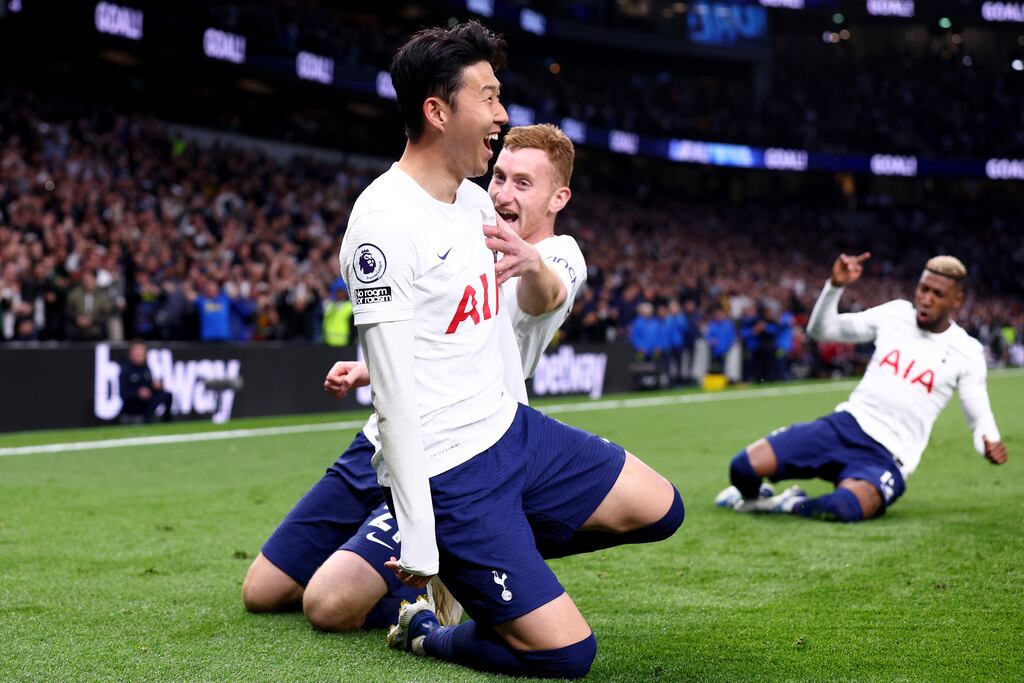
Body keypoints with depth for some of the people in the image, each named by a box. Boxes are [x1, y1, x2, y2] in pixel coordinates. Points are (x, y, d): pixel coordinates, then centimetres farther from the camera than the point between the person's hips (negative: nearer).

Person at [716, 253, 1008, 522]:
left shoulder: (967, 352, 1)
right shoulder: (896, 313, 8)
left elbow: (980, 417, 5)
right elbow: (821, 329, 11)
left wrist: (989, 443, -18)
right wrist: (835, 286, -8)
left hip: (884, 458, -3)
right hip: (845, 425, 3)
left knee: (844, 508, -38)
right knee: (744, 467, -16)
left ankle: (792, 504, -5)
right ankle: (753, 499, 21)